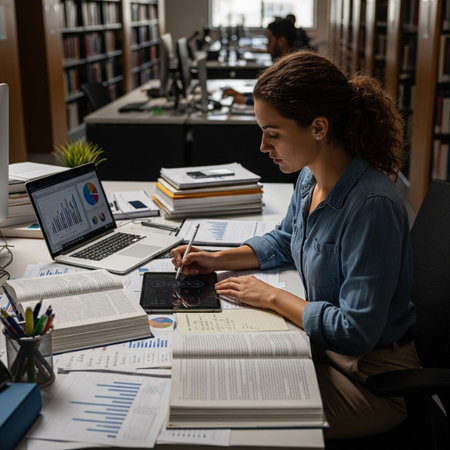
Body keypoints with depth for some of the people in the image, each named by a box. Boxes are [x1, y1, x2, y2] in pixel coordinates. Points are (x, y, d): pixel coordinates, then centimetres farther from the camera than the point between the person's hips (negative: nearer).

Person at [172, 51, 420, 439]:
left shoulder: (371, 205, -30)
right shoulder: (310, 178, -3)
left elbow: (355, 331, -28)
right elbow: (283, 242, 19)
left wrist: (272, 297, -19)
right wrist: (216, 260, 5)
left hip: (371, 378, -8)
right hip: (324, 347, 8)